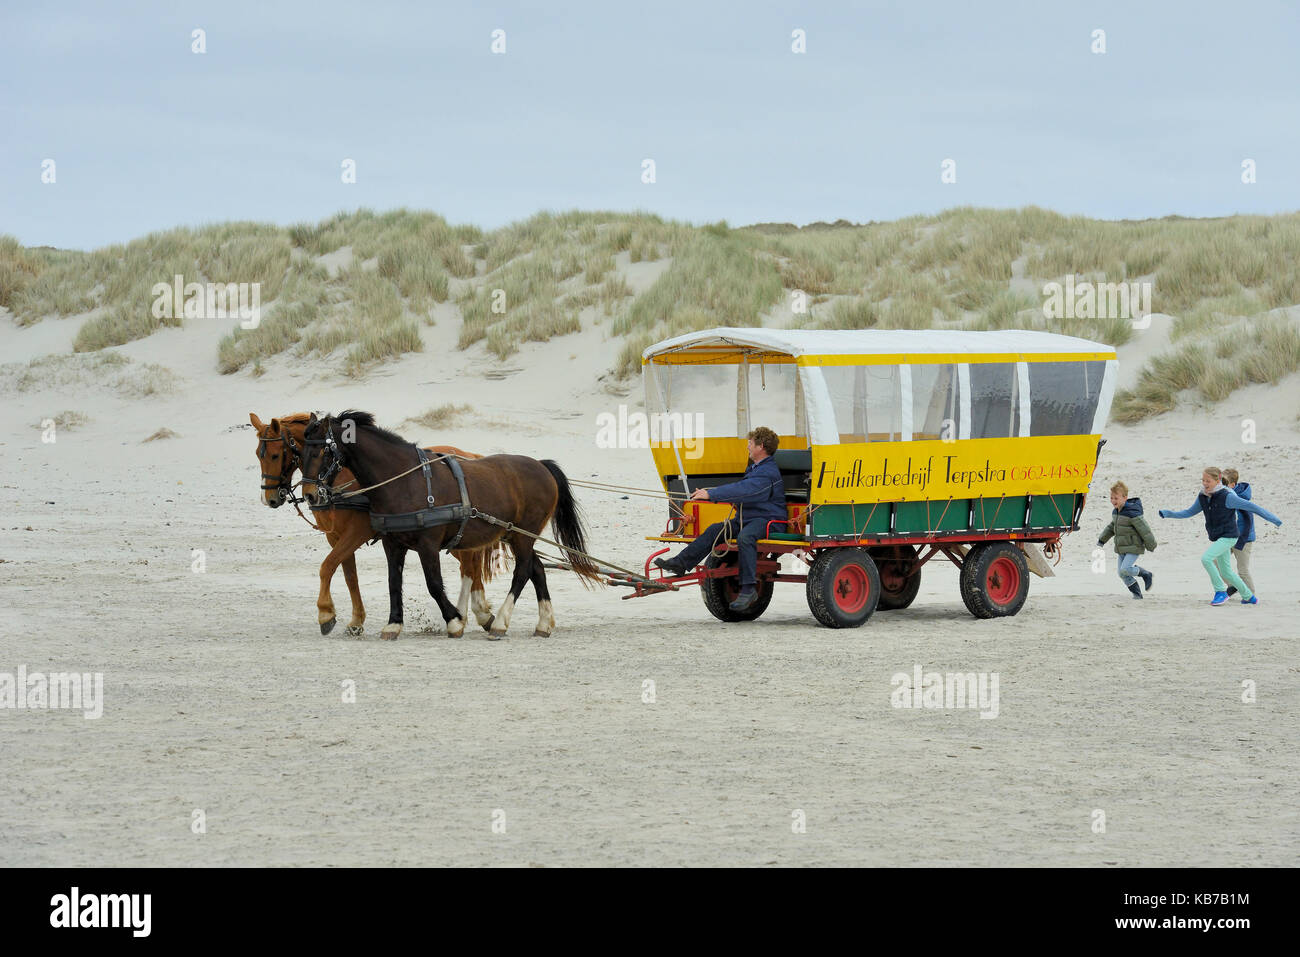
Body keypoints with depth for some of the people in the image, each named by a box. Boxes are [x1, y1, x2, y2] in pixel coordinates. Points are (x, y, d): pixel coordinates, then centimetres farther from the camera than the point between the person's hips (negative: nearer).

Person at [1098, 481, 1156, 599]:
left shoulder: (1132, 513, -21)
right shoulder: (1115, 512, 7)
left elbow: (1144, 529, -17)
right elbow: (1111, 527, 24)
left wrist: (1151, 546, -12)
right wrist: (1102, 540, 24)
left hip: (1134, 547, -8)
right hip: (1121, 549, 8)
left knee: (1125, 569, -22)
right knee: (1122, 574, 5)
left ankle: (1146, 575, 3)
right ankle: (1137, 593, 19)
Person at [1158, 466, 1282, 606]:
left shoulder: (1227, 496, -18)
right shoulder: (1203, 497, 3)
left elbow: (1250, 506, -14)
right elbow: (1189, 512, 17)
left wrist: (1273, 519, -12)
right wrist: (1168, 514, 5)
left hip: (1228, 537, -8)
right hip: (1217, 538, 8)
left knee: (1206, 558, -23)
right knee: (1226, 572, 14)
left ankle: (1220, 591, -11)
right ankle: (1248, 597, 30)